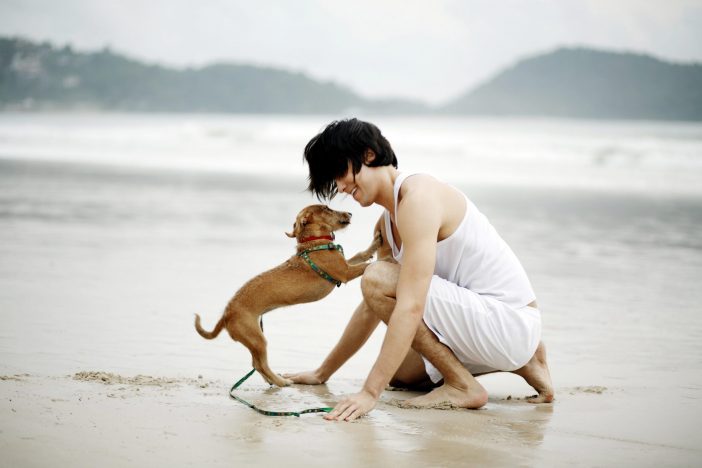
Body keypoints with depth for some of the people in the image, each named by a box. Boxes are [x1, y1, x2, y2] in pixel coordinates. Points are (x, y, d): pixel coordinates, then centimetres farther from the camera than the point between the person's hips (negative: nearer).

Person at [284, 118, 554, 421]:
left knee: (378, 278, -19)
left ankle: (462, 385, -9)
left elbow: (410, 308, -27)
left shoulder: (417, 198, -19)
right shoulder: (389, 220, 13)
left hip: (510, 324, -10)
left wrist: (370, 393, -28)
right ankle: (521, 363, 20)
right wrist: (323, 373, 25)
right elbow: (373, 306, 23)